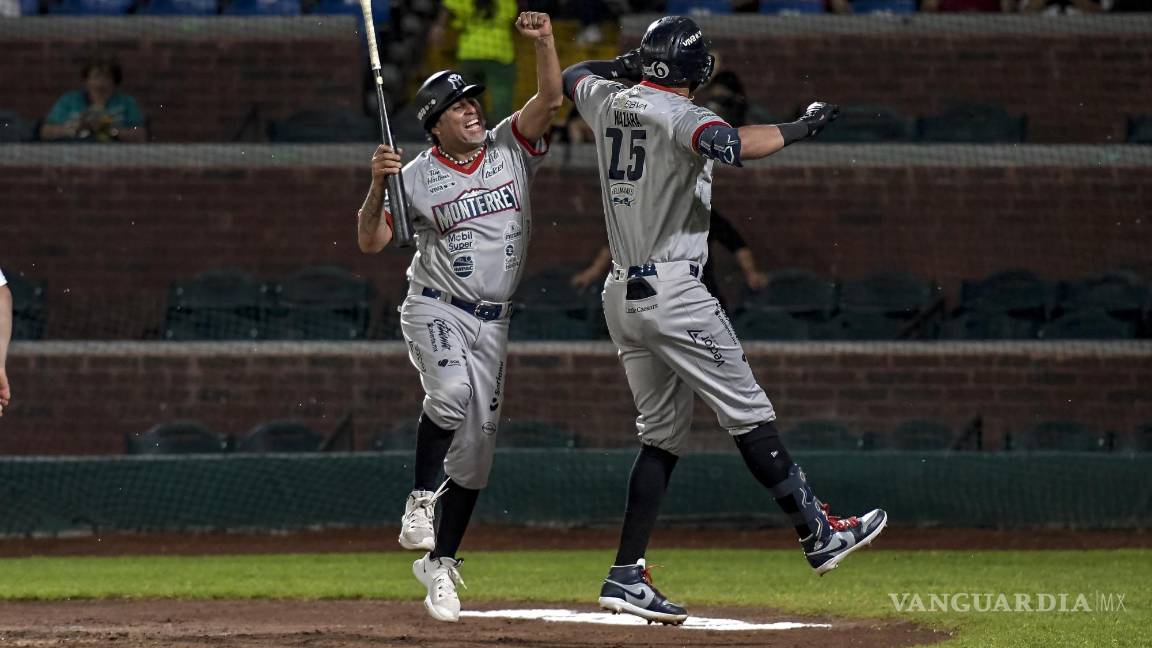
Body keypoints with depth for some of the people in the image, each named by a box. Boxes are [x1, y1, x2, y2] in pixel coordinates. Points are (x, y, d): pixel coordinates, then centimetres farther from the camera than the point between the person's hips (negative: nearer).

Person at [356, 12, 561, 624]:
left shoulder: (509, 147, 1)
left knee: (477, 448, 4)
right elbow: (370, 240, -11)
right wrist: (377, 185, -27)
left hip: (493, 321, 4)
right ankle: (420, 500, -15)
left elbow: (550, 99, -12)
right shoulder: (416, 176, -7)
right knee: (451, 392, -34)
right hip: (435, 311, -4)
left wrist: (544, 42, -27)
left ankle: (440, 563, 15)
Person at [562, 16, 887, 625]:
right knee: (749, 415, -2)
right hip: (673, 294, -8)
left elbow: (574, 74, 34)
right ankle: (819, 535, 1)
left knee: (663, 433, 11)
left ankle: (627, 576, 4)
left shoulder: (608, 102, 10)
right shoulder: (677, 115, -13)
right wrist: (798, 128, -21)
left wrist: (630, 65, 36)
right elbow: (728, 145, -34)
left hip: (621, 295, 8)